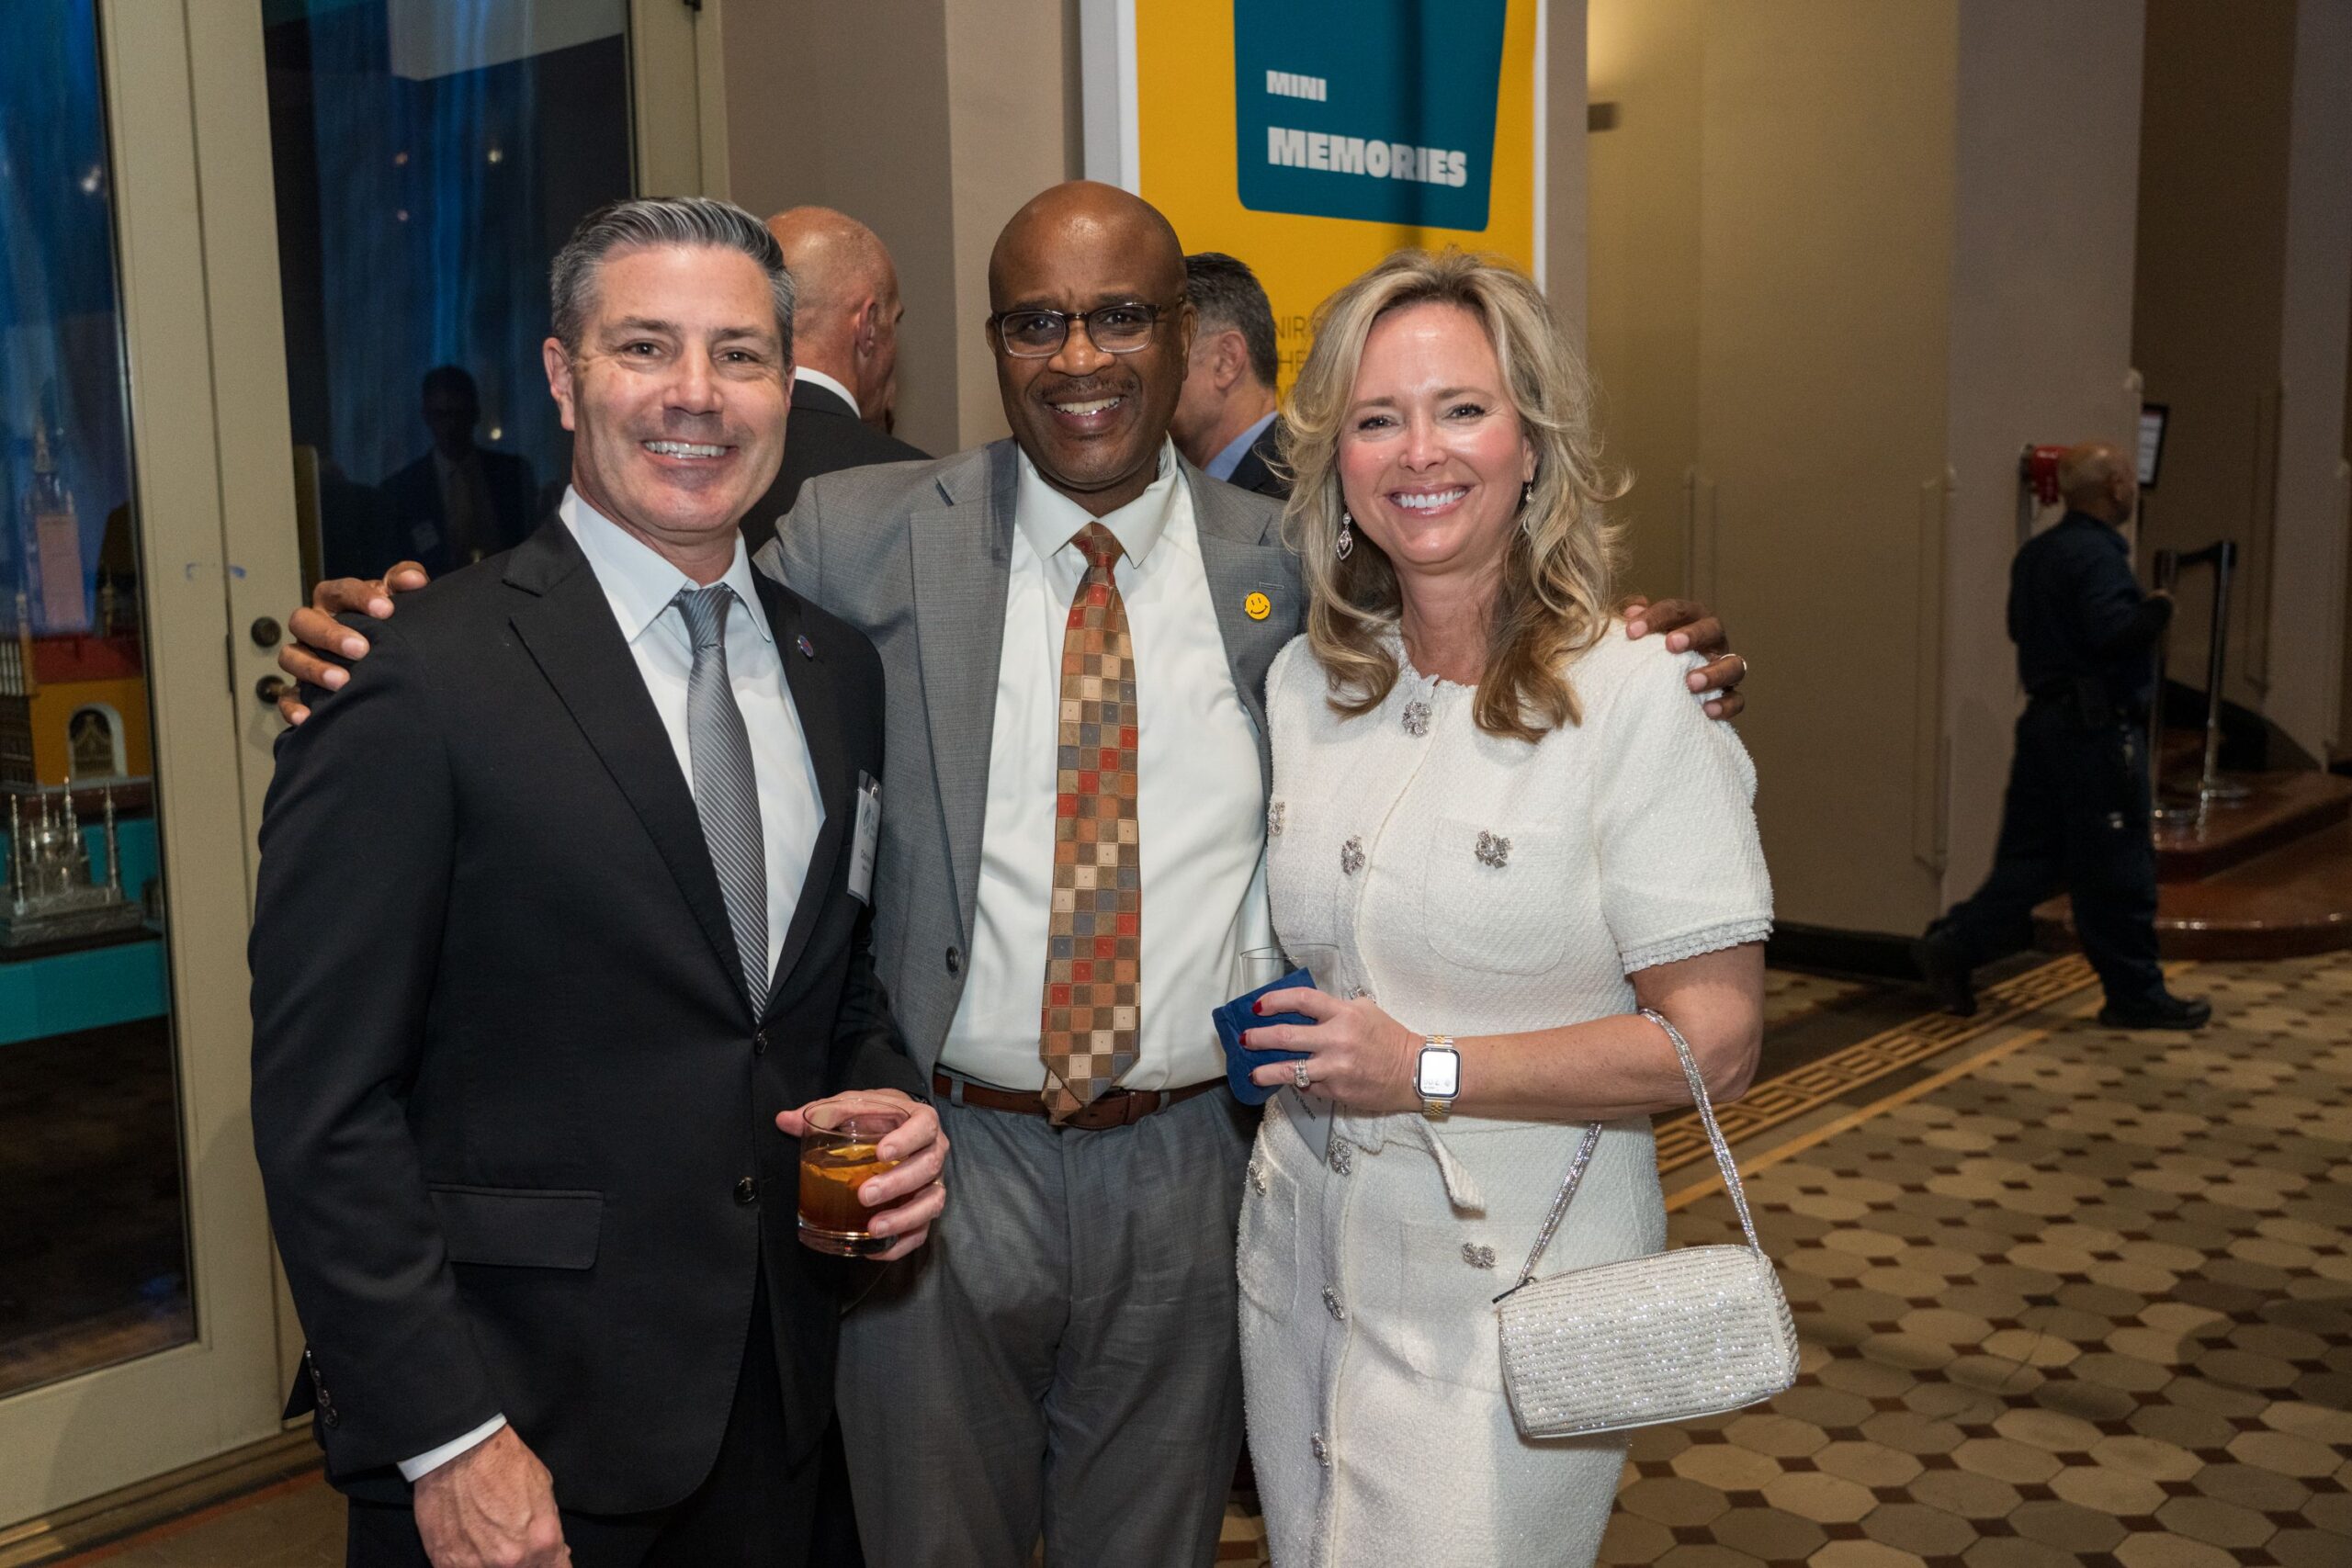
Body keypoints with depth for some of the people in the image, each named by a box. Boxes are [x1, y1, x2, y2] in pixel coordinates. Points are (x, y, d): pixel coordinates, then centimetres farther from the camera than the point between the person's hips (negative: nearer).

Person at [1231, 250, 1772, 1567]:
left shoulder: (1637, 697, -14)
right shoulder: (1302, 680, 4)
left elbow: (1716, 1039, -16)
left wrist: (1428, 1069, -20)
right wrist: (1274, 1038, 1)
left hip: (1507, 1288, -5)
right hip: (1303, 1253, 6)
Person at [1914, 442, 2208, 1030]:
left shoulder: (2036, 553, 13)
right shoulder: (2097, 554, -16)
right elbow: (2113, 631, -27)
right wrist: (2156, 611, -8)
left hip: (2046, 717, 9)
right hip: (2097, 726, -9)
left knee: (2030, 855, 12)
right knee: (2118, 870, 0)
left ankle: (1952, 948, 4)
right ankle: (2135, 994, 9)